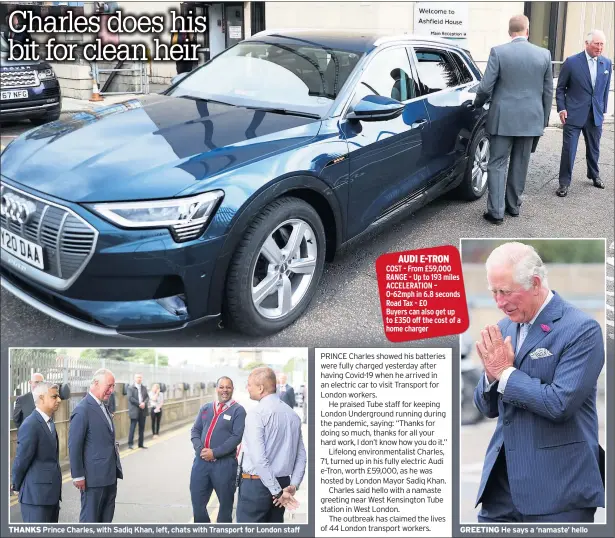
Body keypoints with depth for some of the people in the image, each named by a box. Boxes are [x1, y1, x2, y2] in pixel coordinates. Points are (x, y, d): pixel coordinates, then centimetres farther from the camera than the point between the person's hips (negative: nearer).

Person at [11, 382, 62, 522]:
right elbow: (21, 460, -13)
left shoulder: (50, 423, 12)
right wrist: (17, 486, -1)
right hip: (36, 495, -9)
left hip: (51, 493, 9)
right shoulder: (31, 425, -18)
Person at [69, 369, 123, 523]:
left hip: (110, 475, 9)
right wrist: (78, 476, -15)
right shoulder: (82, 410, -17)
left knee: (106, 518, 15)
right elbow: (74, 446, -16)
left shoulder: (103, 406, 11)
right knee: (90, 518, 3)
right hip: (94, 476, -8)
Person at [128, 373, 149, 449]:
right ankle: (130, 444, 1)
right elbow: (130, 398, -12)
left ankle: (141, 444, 14)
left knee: (142, 428, 8)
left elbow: (147, 397, 7)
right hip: (134, 411, -5)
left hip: (143, 411, 5)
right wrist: (139, 404, -18)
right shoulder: (130, 388, -2)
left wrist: (144, 403, -13)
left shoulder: (144, 388, 14)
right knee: (132, 428, -5)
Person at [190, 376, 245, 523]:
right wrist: (200, 449, -9)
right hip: (201, 460, 5)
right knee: (197, 501, 10)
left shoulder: (238, 410, -4)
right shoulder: (205, 408, 12)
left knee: (225, 503, 10)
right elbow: (195, 430, 10)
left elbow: (237, 436, -12)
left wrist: (215, 452, -17)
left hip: (224, 463, -4)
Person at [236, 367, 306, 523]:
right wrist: (293, 485, 2)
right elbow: (301, 454, 8)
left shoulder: (256, 414, -14)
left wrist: (277, 491, -16)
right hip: (282, 482, 7)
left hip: (256, 483, -7)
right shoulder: (292, 414, 8)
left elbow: (259, 458, -20)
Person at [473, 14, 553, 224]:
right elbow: (548, 91, 6)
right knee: (520, 164, 14)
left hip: (503, 118, -3)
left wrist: (477, 104, 11)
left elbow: (486, 87, -9)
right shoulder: (544, 54, 2)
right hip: (531, 119, 3)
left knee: (497, 164, 2)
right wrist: (543, 119, 17)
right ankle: (513, 205, 24)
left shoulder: (498, 52, -8)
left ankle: (496, 211, -3)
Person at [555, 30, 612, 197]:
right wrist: (561, 109, -9)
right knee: (568, 149, -5)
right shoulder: (572, 62, -8)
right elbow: (560, 88, -2)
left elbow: (605, 89, 13)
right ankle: (564, 182, 5)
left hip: (595, 115, 4)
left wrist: (602, 110, 11)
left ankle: (594, 175, 38)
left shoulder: (607, 63, 4)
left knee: (594, 148, 17)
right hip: (574, 114, -4)